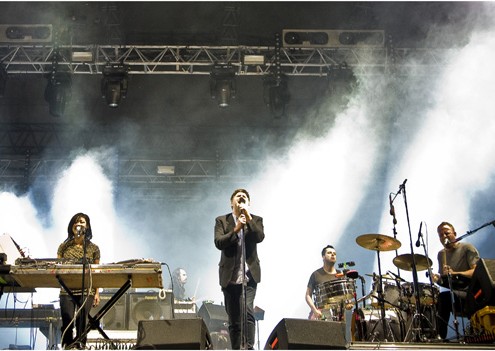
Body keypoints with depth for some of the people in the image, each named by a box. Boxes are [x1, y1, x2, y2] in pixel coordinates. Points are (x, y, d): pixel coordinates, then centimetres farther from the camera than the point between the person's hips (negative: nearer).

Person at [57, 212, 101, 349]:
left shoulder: (93, 248, 8)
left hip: (86, 291, -1)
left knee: (81, 322, -5)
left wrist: (97, 293, 0)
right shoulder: (64, 247, 10)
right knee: (67, 322, -7)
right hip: (67, 291, 1)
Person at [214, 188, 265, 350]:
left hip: (249, 276, -1)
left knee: (247, 312, -20)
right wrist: (235, 229, -18)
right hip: (230, 276, 1)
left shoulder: (256, 220, 10)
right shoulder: (221, 220, 8)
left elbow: (260, 237, -9)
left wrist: (248, 218, -14)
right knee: (233, 320, 6)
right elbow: (218, 242, -7)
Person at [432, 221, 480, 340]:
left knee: (444, 297, -33)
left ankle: (440, 337, -30)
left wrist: (455, 274, -29)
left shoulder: (467, 248, -1)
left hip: (471, 294, -6)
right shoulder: (441, 254, 17)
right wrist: (438, 279, -5)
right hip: (453, 294, 6)